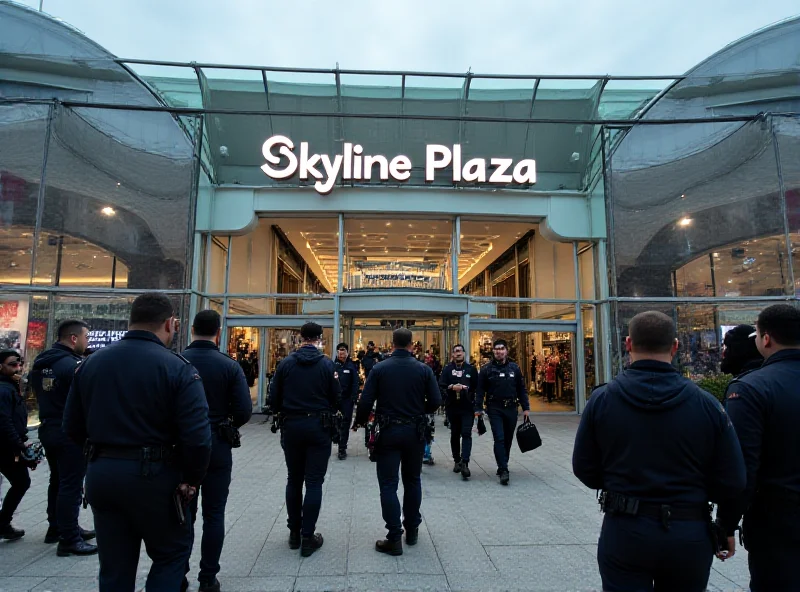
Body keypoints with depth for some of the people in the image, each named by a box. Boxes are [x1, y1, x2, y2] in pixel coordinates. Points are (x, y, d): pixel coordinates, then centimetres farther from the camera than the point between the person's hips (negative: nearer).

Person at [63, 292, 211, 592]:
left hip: (100, 474, 6)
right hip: (153, 476, -5)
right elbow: (196, 436, -21)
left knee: (114, 567, 19)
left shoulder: (91, 362, 3)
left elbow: (73, 427, 8)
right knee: (173, 551, 17)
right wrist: (192, 480, -6)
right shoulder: (177, 368, -16)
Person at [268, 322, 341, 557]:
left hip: (291, 427, 2)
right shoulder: (327, 364, -7)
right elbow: (336, 399, -3)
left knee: (294, 480, 15)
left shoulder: (285, 363, -2)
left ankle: (294, 533, 23)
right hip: (318, 427, -2)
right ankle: (308, 537, 8)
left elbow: (274, 398, 1)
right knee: (314, 482, 4)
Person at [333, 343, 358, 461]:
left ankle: (342, 448, 9)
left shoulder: (351, 366, 1)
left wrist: (353, 397, -8)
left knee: (345, 423, 3)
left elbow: (355, 383, -1)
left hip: (347, 399, 0)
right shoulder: (332, 365, 1)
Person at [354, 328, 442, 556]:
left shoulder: (379, 369, -8)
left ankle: (395, 538, 6)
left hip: (388, 431, -2)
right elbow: (435, 401, -5)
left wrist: (361, 420, 8)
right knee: (412, 480, 18)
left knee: (388, 484, 5)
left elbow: (365, 401, -10)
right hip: (415, 432, 2)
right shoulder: (423, 369, -5)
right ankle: (412, 530, 28)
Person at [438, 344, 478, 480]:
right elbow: (441, 386, -4)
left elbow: (477, 388, 4)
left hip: (467, 407, -1)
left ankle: (464, 462, -13)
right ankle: (457, 461, 25)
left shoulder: (471, 370, 6)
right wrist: (452, 388, -19)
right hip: (452, 407, 2)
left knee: (466, 434, -10)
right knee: (455, 434, 12)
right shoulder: (447, 369, 5)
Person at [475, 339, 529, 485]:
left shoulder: (514, 368, 7)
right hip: (494, 409, -3)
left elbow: (522, 389, 10)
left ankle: (502, 467, 25)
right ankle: (503, 470, -7)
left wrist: (526, 407, 6)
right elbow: (480, 391, -1)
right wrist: (478, 408, -8)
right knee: (499, 439, -9)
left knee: (508, 440, 11)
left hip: (511, 408, 3)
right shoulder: (487, 369, -1)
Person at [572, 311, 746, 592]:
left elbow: (585, 470, -5)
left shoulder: (601, 399, -12)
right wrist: (689, 491, 13)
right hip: (689, 535, 3)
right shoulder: (706, 404, -11)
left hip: (624, 533, -2)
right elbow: (731, 481, -7)